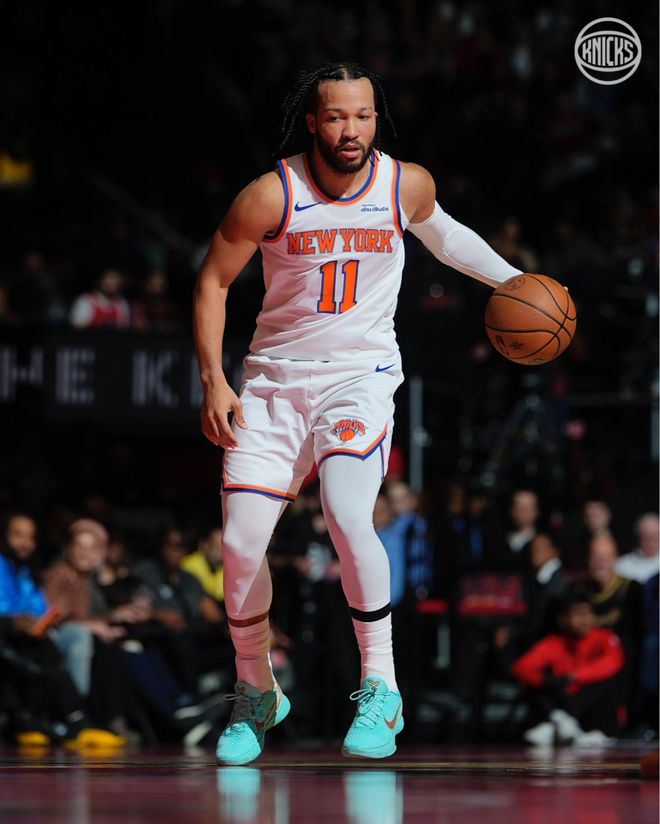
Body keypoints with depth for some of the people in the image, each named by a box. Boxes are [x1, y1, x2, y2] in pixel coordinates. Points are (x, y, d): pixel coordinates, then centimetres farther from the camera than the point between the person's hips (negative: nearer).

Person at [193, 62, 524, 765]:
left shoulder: (407, 185, -5)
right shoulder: (271, 195, -12)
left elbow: (441, 233, 20)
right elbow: (212, 282, -1)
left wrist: (512, 279, 15)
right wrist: (212, 381, -8)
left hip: (362, 377, -1)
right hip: (275, 379, 1)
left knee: (348, 518, -25)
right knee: (241, 544, -7)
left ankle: (381, 690, -11)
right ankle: (256, 694, 17)